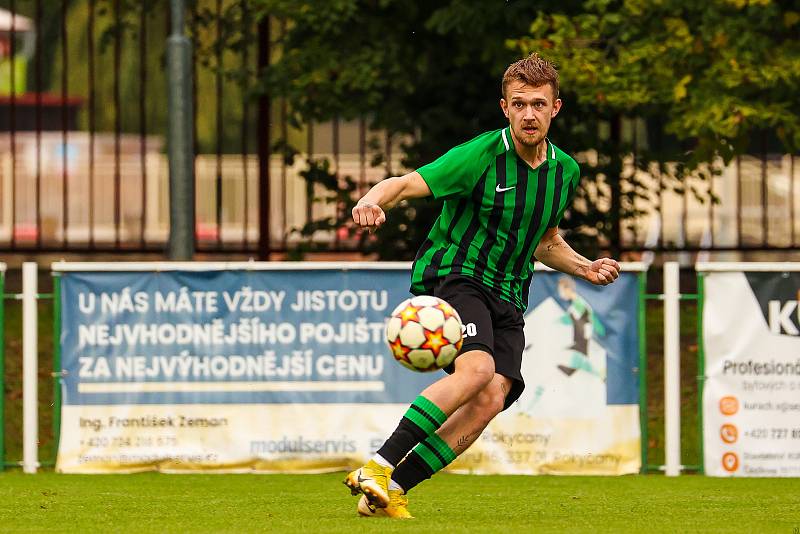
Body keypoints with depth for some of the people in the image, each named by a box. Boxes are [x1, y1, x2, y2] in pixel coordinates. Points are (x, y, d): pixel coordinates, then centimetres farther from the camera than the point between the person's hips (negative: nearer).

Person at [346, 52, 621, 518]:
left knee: (492, 399, -19)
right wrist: (372, 203, -34)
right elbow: (404, 185, -13)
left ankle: (392, 490, -15)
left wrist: (585, 268, 12)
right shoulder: (480, 156, -9)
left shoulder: (566, 171, 12)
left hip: (507, 298, 6)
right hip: (452, 277, -6)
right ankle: (378, 467, -31)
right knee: (478, 369, -33)